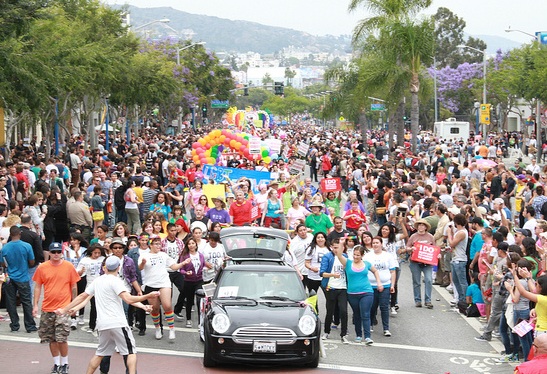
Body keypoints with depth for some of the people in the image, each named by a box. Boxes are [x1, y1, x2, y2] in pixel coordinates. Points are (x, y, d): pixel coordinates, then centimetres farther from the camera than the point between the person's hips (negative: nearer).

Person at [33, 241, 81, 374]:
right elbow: (38, 287, 7)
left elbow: (74, 287, 4)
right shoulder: (42, 268, 1)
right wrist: (35, 305, 3)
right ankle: (56, 363, 23)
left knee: (61, 338, -7)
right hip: (47, 308, 3)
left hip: (63, 308, -3)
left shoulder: (69, 266, -3)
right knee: (51, 339, 9)